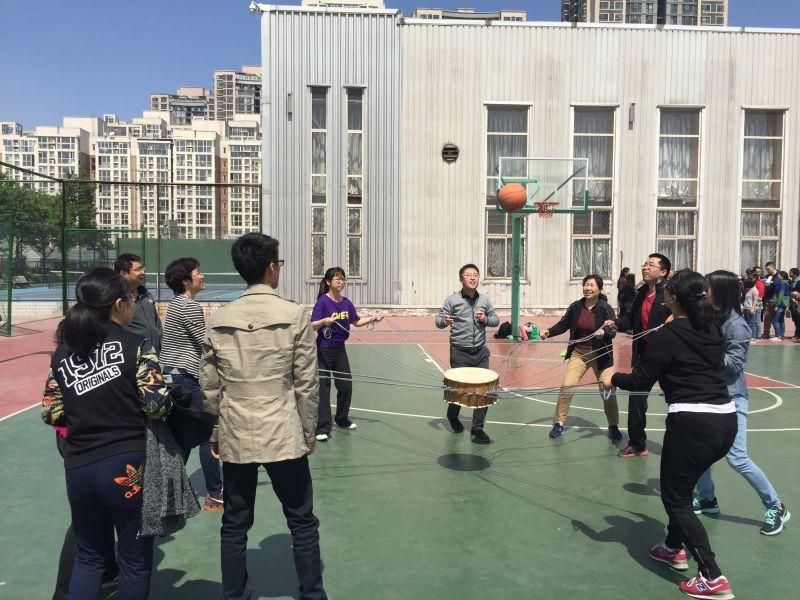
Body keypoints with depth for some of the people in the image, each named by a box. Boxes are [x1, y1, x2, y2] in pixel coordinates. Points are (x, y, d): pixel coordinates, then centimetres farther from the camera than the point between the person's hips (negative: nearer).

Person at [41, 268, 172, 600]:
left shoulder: (62, 354, 4)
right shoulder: (136, 346, -11)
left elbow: (51, 413, 7)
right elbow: (157, 406, -16)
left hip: (78, 468, 5)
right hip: (127, 467, -5)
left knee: (89, 556, 23)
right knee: (135, 560, 13)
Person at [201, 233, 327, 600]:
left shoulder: (218, 320, -2)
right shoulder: (295, 316, -10)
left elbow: (210, 388, 3)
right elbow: (306, 384, -7)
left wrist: (215, 435, 15)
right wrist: (309, 432, 5)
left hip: (235, 439, 3)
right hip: (284, 437, -3)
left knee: (234, 526, 17)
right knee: (302, 523, 13)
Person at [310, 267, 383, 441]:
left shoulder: (346, 303, 4)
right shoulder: (323, 301, -14)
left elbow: (357, 322, 16)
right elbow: (313, 326, -20)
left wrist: (372, 318, 3)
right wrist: (324, 321, -38)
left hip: (339, 349, 6)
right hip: (323, 350, -6)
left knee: (346, 385, 12)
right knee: (323, 388, -2)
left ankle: (342, 419, 34)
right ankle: (323, 429, 6)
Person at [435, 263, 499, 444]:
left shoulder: (485, 300, 6)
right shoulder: (452, 300, -5)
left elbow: (496, 320, 13)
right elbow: (438, 320, -6)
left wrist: (485, 319, -8)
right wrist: (444, 322, -29)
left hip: (481, 352, 4)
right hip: (460, 353, -3)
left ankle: (477, 430, 11)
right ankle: (453, 416, 37)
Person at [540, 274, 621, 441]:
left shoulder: (606, 308, -11)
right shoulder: (575, 307, -4)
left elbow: (613, 330, -17)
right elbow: (563, 325, 4)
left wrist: (604, 332, -38)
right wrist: (549, 332, -11)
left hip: (600, 355, -1)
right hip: (578, 353, 2)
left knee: (608, 391, 3)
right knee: (566, 388, -6)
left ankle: (613, 426, 26)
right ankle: (559, 424, 11)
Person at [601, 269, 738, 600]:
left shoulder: (667, 336, -11)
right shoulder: (713, 330, 10)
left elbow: (641, 381, -7)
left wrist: (613, 378, 12)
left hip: (692, 423, -8)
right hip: (727, 419, 8)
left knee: (675, 497, 7)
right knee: (682, 486, 26)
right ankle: (674, 548, 41)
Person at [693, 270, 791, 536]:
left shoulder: (736, 325, -16)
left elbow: (735, 363, -18)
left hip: (731, 398, -8)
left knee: (737, 458, -6)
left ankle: (775, 507, 13)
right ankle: (707, 499, 27)